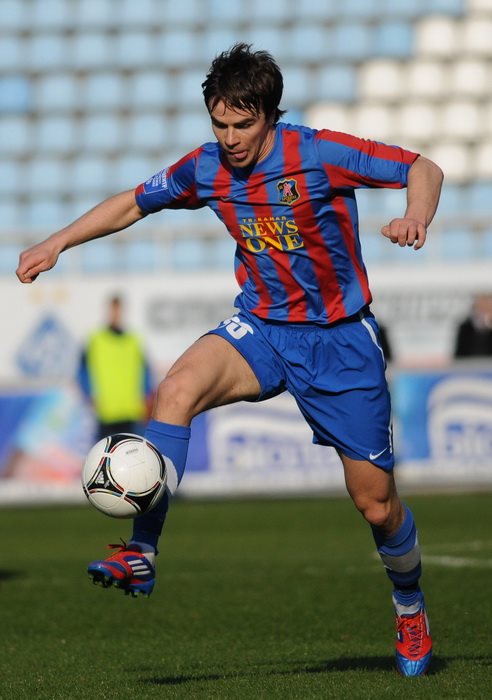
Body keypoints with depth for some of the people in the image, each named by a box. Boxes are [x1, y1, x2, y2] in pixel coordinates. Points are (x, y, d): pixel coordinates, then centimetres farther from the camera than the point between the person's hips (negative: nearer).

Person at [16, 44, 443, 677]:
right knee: (177, 389, -30)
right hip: (261, 328, 3)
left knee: (375, 502, 1)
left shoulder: (321, 154, -17)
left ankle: (410, 607, 31)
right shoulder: (205, 168, -4)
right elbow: (133, 203, 12)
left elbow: (422, 170, -12)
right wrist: (56, 244, 5)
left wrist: (414, 216, -34)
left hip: (341, 339, -3)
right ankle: (140, 556, -31)